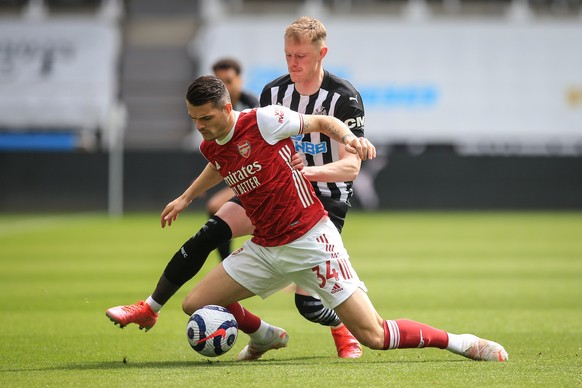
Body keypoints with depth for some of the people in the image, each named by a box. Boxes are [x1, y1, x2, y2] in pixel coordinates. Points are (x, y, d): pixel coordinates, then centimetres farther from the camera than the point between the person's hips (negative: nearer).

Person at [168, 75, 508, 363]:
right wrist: (185, 198, 35)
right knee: (196, 305, 2)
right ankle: (262, 338, 32)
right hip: (265, 247, 7)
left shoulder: (263, 120, -14)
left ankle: (456, 341, 8)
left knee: (374, 336, -13)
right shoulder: (210, 148, 6)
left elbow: (322, 122, -1)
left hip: (310, 241, -7)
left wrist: (350, 138, -19)